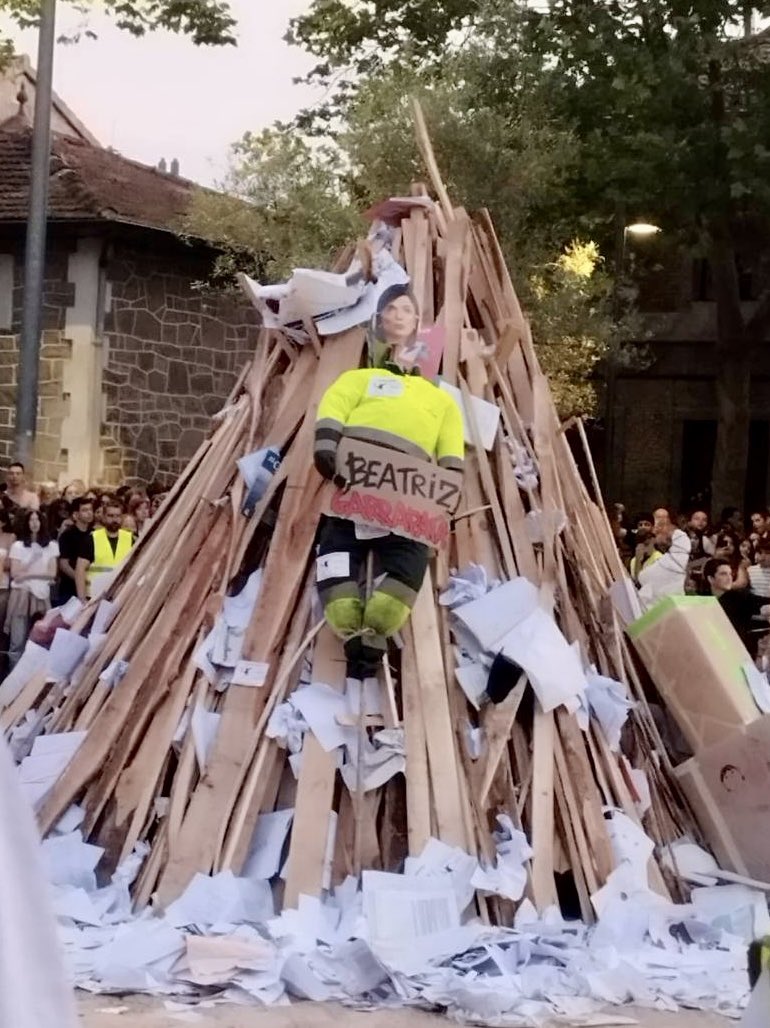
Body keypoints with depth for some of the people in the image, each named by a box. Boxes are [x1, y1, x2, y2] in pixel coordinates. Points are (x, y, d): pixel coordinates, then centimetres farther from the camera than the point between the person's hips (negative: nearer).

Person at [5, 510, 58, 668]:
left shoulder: (50, 545, 7)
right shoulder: (18, 546, 1)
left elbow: (52, 573, 1)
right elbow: (15, 574, -6)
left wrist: (28, 573, -5)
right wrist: (40, 573, -6)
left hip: (41, 595, 2)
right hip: (21, 594, -2)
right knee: (18, 642, -3)